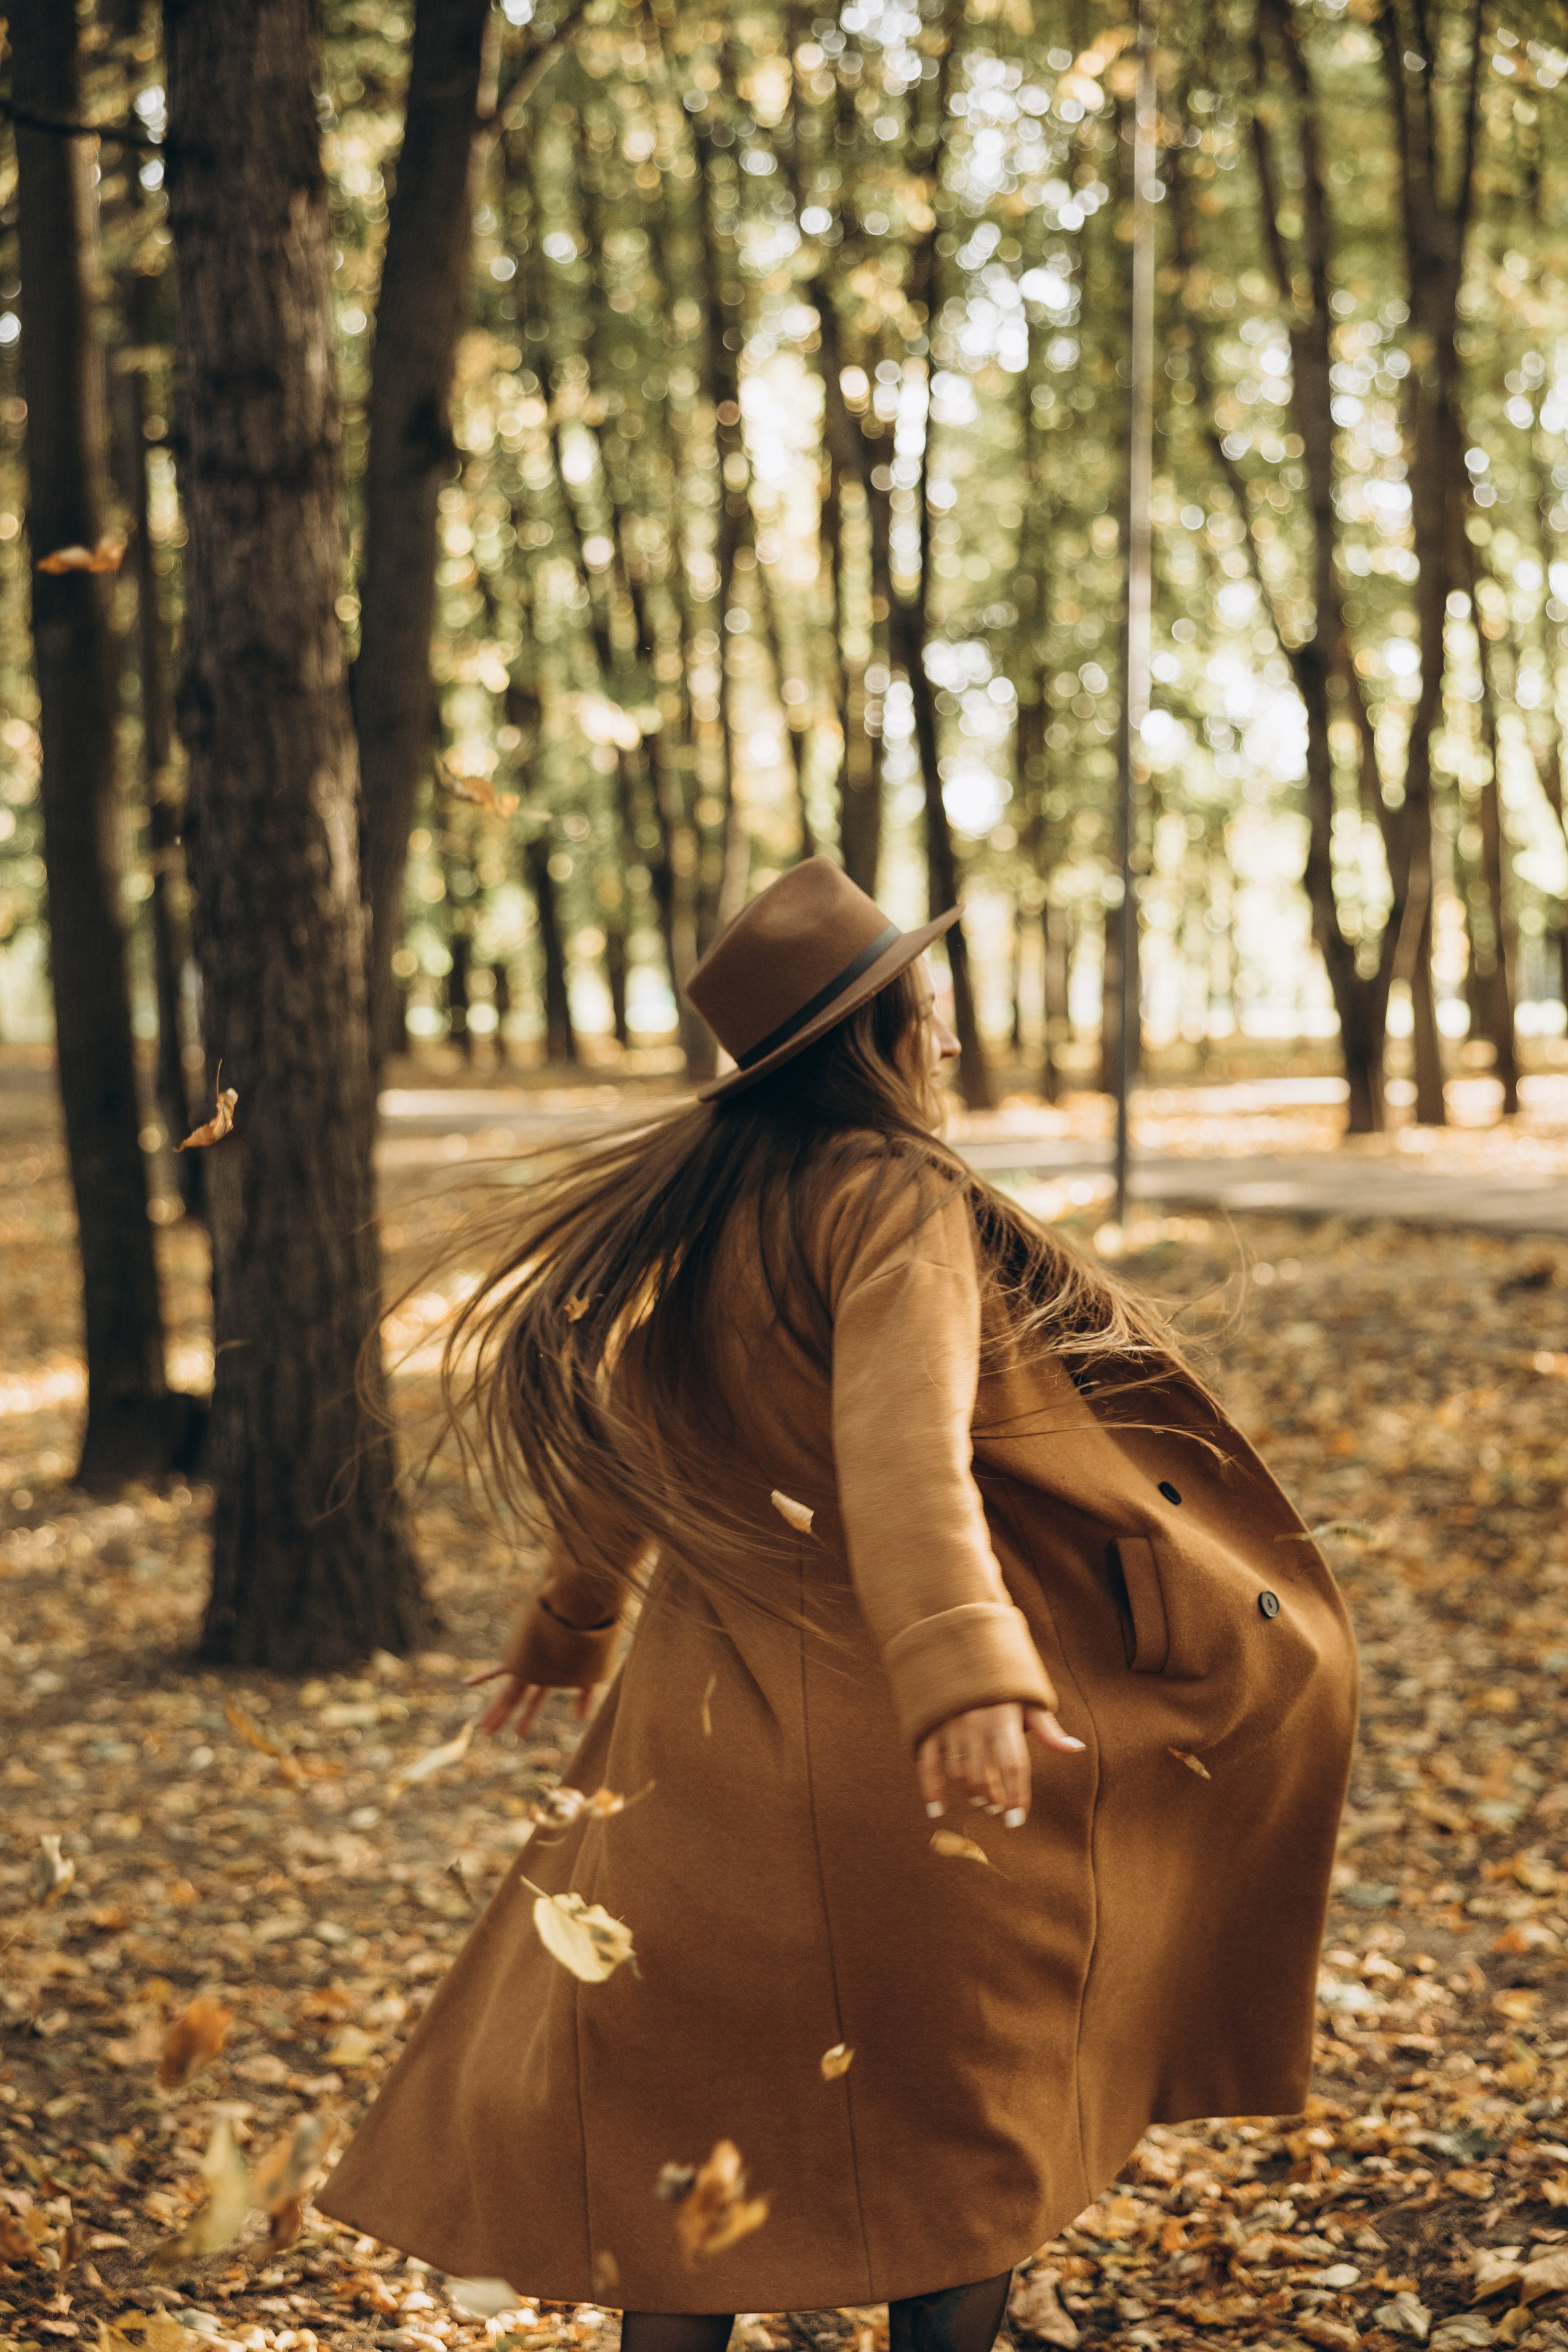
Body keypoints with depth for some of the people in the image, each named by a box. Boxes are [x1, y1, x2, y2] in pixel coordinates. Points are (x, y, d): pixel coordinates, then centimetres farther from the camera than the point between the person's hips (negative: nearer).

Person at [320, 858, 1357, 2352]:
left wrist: (567, 1633, 35)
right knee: (966, 2110, 12)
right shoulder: (897, 1203, -14)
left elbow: (642, 1444, 22)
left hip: (710, 1719, 6)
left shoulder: (682, 1211, 8)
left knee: (672, 2092, 10)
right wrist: (965, 1672, -45)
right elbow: (905, 1455, -32)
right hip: (895, 1732, -6)